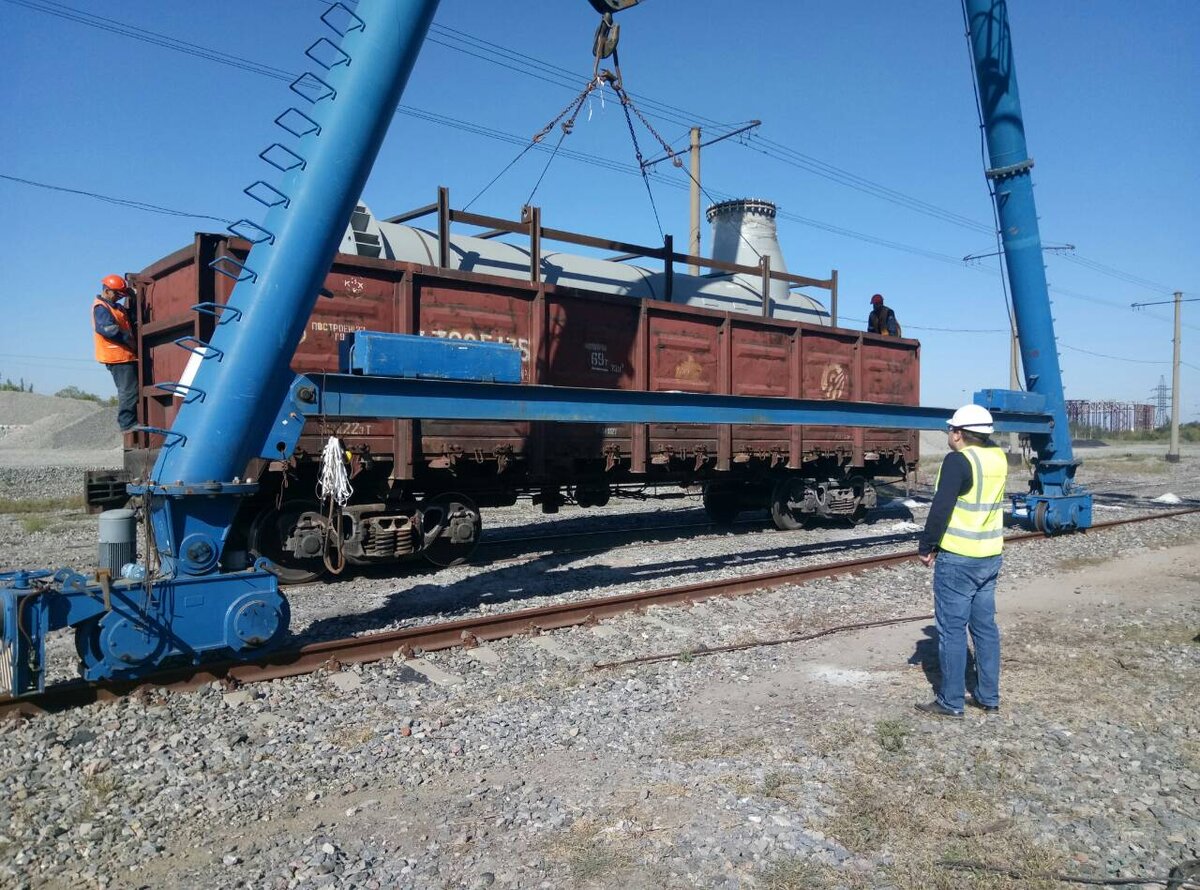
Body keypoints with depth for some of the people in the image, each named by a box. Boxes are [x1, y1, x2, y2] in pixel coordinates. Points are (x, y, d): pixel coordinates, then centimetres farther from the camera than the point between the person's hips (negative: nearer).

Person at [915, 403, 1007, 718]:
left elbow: (940, 509, -19)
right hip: (991, 557, 8)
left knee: (952, 629, 0)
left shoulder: (958, 461, -17)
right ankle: (989, 697, 23)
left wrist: (926, 547, -9)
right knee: (985, 626, 15)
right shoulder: (999, 457, 5)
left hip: (957, 559, -8)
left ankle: (951, 702, 7)